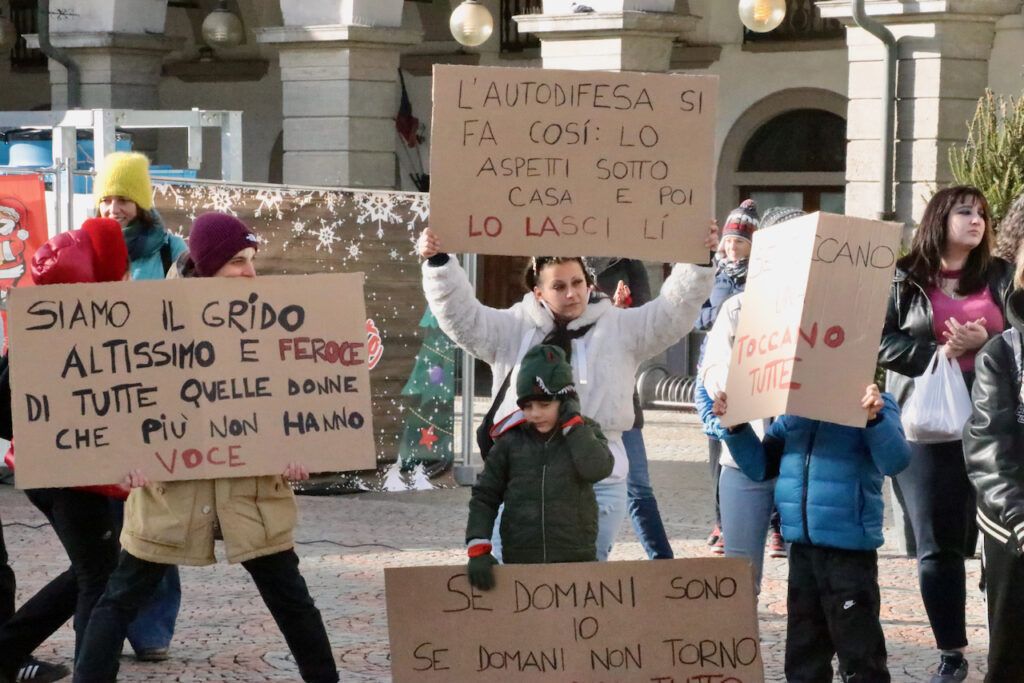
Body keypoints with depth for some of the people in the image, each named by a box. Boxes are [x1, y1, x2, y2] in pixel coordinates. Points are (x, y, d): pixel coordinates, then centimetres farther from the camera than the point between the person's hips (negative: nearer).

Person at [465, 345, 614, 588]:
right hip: (520, 563, 1)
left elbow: (598, 469, -18)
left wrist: (572, 421, -11)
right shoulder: (511, 441, 2)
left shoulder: (584, 434, 3)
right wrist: (478, 550, -7)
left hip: (576, 560, 0)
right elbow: (484, 497, 4)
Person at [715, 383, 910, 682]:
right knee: (804, 652, 18)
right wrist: (735, 426, 3)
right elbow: (760, 466, 15)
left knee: (859, 657, -2)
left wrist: (874, 418, -34)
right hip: (803, 546, 6)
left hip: (849, 547, -6)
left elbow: (894, 461, -20)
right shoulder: (794, 409, 9)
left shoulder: (875, 405, -6)